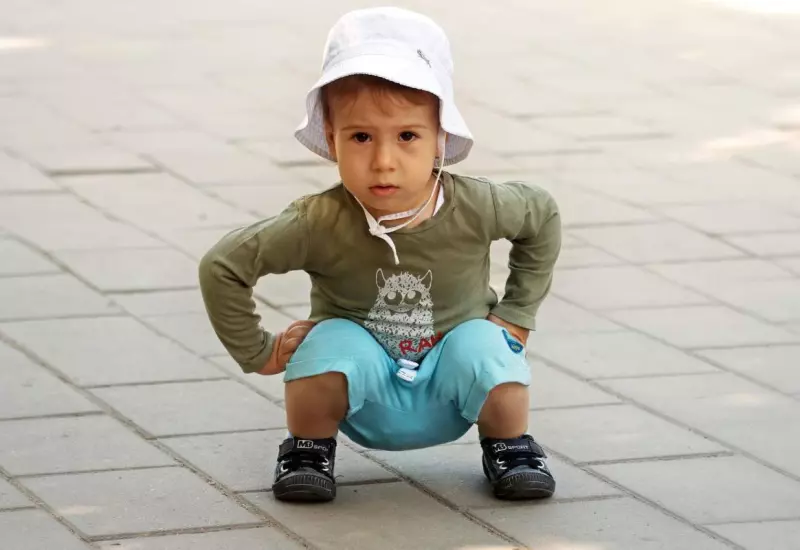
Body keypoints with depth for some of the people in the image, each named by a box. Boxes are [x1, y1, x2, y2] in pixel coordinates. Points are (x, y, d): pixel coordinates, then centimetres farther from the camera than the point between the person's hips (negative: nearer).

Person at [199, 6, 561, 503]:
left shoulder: (474, 209, -21)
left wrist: (516, 315, 1)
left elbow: (543, 215, 2)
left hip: (450, 397, 1)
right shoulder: (321, 225, -26)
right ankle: (309, 448, -3)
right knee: (333, 341, -31)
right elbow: (223, 266, -18)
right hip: (365, 400, -1)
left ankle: (509, 445, 1)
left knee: (481, 343, -28)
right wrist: (257, 353, -12)